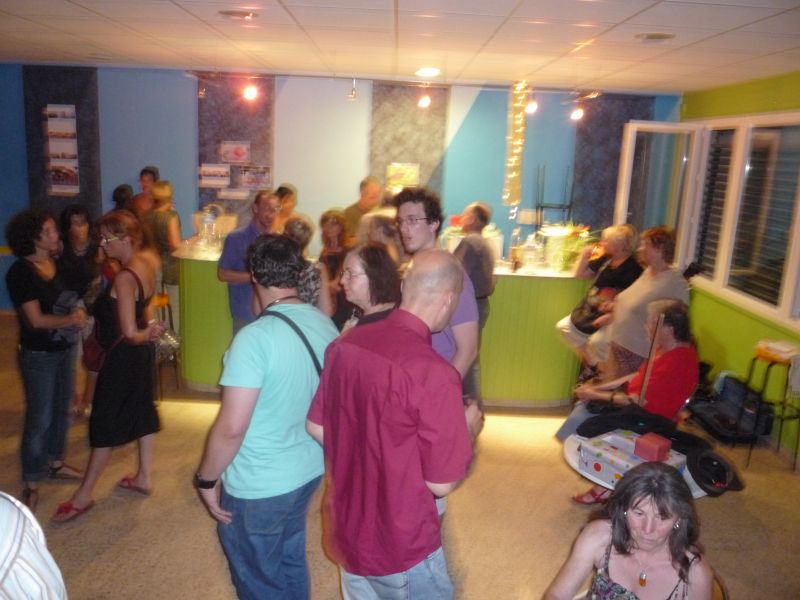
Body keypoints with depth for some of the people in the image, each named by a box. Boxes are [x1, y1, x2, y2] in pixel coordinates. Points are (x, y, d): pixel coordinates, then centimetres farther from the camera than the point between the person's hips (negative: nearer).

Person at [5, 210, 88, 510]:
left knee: (61, 408, 18)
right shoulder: (20, 272, -18)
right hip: (38, 355, -7)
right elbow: (36, 319, -21)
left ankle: (55, 462, 36)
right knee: (40, 417, 0)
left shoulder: (56, 264, 2)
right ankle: (31, 483, 14)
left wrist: (78, 313, -3)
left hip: (65, 348, 7)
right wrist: (72, 319, -13)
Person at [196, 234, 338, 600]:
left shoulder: (256, 337, -26)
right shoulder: (326, 326, -5)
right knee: (291, 562, 27)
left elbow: (231, 428, -25)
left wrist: (207, 479, -8)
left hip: (258, 487, -6)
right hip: (309, 470, 6)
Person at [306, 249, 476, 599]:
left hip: (344, 530, 6)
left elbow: (316, 427, 4)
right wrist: (469, 429, -3)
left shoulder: (346, 343, -8)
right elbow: (442, 483, -20)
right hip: (400, 547, -6)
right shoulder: (434, 373, -29)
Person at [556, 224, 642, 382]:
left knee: (596, 342, -31)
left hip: (613, 319, -9)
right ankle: (590, 364, 17)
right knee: (564, 326, 10)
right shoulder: (605, 259, 5)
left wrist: (609, 317, -31)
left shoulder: (633, 269, -19)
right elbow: (580, 274, 16)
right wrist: (585, 255, 1)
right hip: (590, 312, 9)